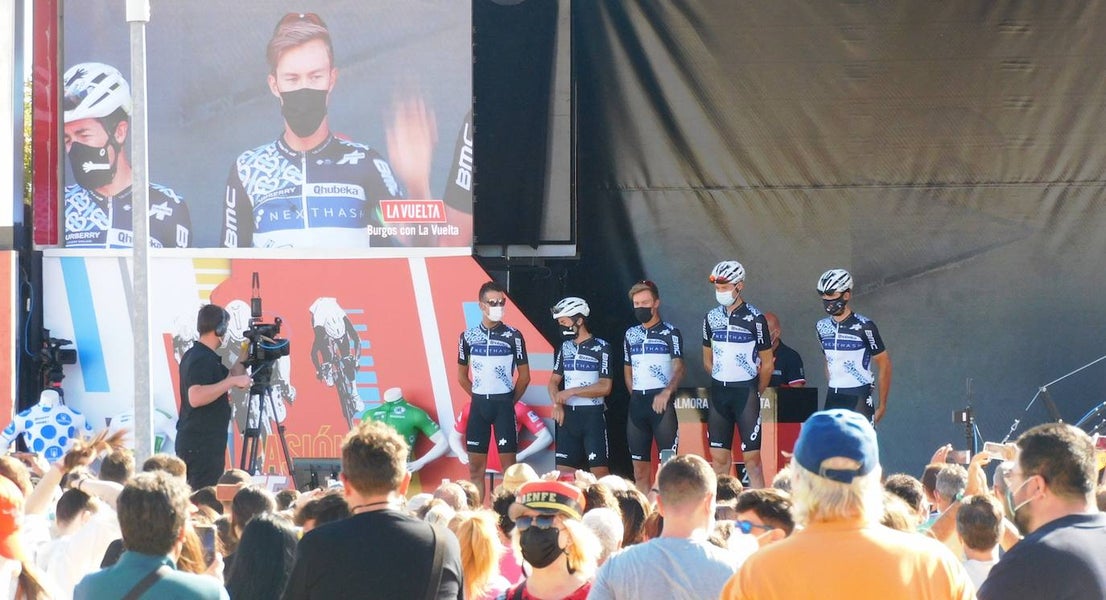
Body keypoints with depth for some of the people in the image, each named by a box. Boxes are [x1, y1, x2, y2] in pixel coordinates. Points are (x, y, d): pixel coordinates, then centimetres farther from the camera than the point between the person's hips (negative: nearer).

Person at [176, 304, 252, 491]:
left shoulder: (193, 355, 15)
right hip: (202, 445, -10)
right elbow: (195, 397, -30)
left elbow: (229, 375, 27)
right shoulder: (202, 360, -16)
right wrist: (232, 381, -27)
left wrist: (244, 357, 21)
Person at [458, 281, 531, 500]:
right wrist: (479, 398, 10)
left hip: (504, 404, -3)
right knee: (475, 466, 3)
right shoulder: (468, 336, 4)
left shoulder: (513, 336, -4)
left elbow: (524, 376, 2)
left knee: (508, 463, -3)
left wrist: (510, 401, 4)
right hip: (478, 405, 3)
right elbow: (462, 376, 13)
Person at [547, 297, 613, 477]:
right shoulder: (565, 348, 11)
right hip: (568, 416, 6)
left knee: (599, 471, -8)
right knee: (563, 471, 2)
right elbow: (554, 381, 13)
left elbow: (605, 387, -13)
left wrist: (571, 392, -16)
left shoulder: (601, 348, -7)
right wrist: (557, 404, -6)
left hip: (592, 416, -6)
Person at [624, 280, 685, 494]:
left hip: (662, 402, -6)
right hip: (637, 403, 6)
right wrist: (636, 396, 11)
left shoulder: (670, 332, -1)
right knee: (640, 471, 6)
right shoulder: (631, 335, 16)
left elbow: (678, 368, -11)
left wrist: (666, 392, -28)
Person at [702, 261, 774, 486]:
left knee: (752, 457, -6)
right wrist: (722, 383, 12)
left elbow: (767, 364, -1)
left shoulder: (754, 318, -7)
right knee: (719, 457, 4)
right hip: (719, 392, 5)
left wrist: (755, 392, 5)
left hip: (746, 391, -5)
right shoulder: (712, 317, 8)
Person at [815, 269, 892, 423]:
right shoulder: (823, 327, 7)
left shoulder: (863, 326, -11)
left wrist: (882, 406, -5)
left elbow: (884, 365, -6)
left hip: (859, 399, -6)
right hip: (833, 399, 6)